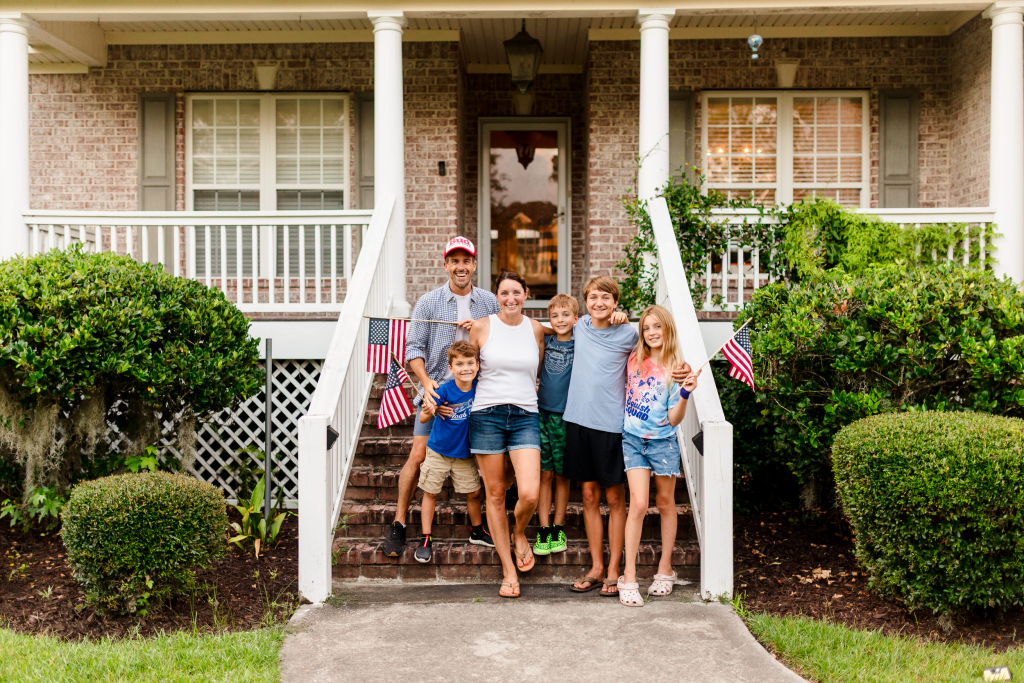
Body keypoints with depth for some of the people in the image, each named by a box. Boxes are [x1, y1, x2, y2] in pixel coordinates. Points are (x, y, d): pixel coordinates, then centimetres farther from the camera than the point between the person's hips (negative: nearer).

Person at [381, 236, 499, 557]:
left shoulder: (489, 302, 8)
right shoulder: (428, 302, 1)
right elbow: (414, 347, -3)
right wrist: (426, 381, -18)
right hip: (437, 391, -2)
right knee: (419, 456, -6)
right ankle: (398, 524, 6)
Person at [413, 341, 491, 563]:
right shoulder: (444, 390, -22)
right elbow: (423, 418, -22)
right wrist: (428, 412, -45)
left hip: (464, 453, 3)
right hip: (438, 451, -3)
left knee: (473, 493, 11)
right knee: (430, 493, 5)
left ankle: (477, 532, 33)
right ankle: (426, 539, 16)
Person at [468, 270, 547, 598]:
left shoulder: (536, 329, 7)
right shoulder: (482, 327, 1)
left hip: (525, 417, 1)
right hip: (486, 414, -1)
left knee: (529, 494, -14)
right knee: (495, 494, 3)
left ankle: (519, 534, 22)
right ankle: (509, 571, 16)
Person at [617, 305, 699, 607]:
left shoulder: (676, 369, -6)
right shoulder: (634, 360, 2)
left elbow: (674, 419, -8)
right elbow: (624, 390, 21)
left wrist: (685, 393, -25)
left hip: (663, 442, -1)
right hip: (633, 440, 1)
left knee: (665, 503, 12)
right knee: (638, 504, -10)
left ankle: (665, 569, 26)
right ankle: (629, 578, -8)